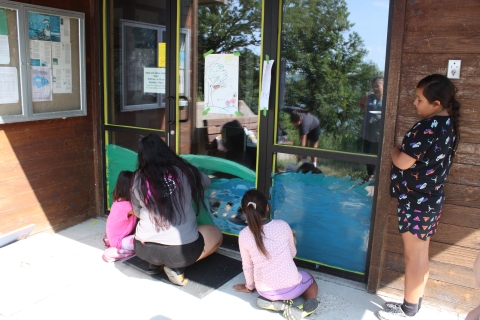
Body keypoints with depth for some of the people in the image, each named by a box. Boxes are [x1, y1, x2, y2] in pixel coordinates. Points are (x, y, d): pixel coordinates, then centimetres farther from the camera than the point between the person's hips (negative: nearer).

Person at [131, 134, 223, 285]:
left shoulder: (139, 179, -2)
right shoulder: (184, 172, -6)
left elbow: (137, 212, 12)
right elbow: (206, 182, 16)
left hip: (144, 250, 4)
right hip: (181, 251, -4)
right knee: (216, 233, 24)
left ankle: (154, 264, 14)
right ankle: (176, 267, 5)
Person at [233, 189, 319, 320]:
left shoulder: (244, 235, -12)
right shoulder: (283, 226, -11)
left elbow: (247, 266, 1)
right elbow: (293, 253, 6)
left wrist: (249, 286, 20)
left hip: (265, 291, 2)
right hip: (291, 287, -1)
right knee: (310, 280, 32)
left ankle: (271, 301, 6)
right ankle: (308, 303, 1)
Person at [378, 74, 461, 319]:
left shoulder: (429, 127, -22)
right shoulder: (449, 125, 8)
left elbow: (403, 162, -22)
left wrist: (395, 150, -3)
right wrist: (406, 149, 8)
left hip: (416, 200, -9)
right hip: (431, 198, 9)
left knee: (413, 256, 3)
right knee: (421, 254, 17)